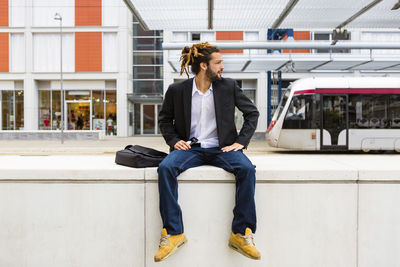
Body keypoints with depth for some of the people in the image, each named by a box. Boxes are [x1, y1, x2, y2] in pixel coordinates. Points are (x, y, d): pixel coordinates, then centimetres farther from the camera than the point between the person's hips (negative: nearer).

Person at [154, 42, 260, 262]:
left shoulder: (229, 86, 3)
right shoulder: (177, 90, 1)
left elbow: (252, 113, 11)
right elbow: (164, 119, 15)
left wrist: (240, 142, 0)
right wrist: (174, 141, -2)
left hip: (221, 147, 1)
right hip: (190, 147, 0)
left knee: (247, 169, -29)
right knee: (165, 168, -30)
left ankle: (241, 233, -17)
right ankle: (173, 233, -19)